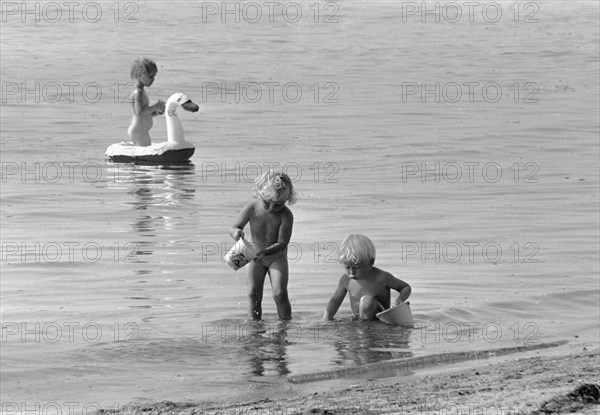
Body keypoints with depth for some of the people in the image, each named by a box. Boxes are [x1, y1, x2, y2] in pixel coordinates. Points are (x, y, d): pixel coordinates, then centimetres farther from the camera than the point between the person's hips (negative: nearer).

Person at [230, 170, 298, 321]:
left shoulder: (286, 215, -24)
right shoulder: (252, 209, -19)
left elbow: (282, 243, -24)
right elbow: (233, 228, -10)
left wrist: (265, 252, -41)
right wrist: (236, 232, -36)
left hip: (277, 257, -2)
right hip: (255, 257, 2)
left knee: (280, 294, -14)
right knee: (253, 293, -7)